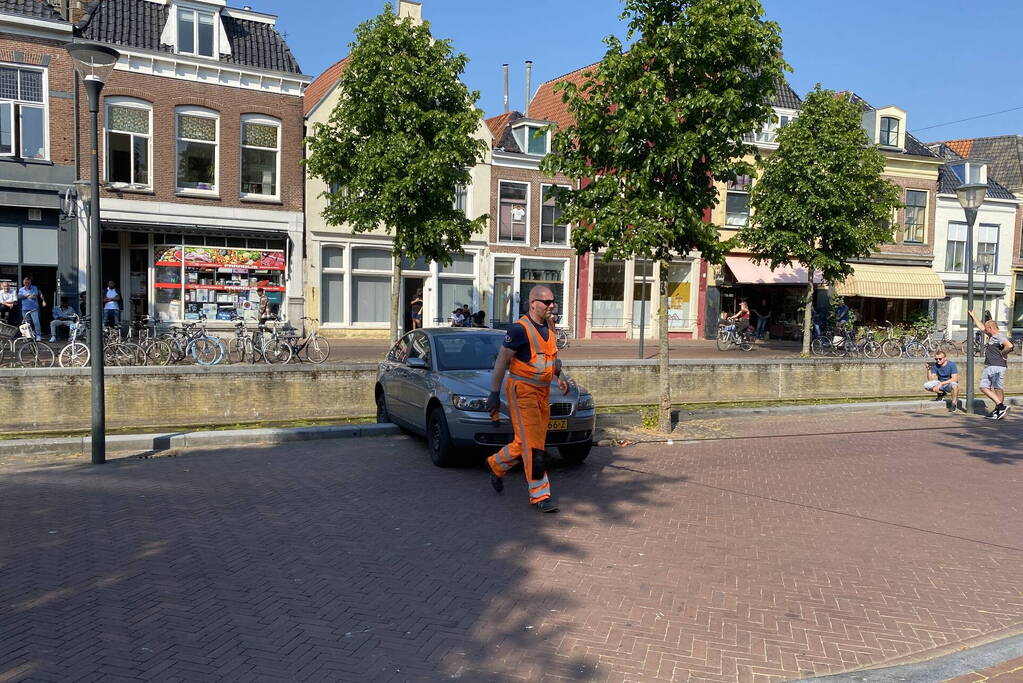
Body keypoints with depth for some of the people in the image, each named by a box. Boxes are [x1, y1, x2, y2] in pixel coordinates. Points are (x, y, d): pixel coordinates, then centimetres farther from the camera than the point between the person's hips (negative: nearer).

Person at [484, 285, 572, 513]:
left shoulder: (548, 329, 12)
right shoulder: (520, 329, -12)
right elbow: (501, 361, -11)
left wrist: (561, 375, 7)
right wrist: (494, 394, -12)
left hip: (543, 392, 8)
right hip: (522, 391, -8)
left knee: (526, 443, 13)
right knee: (532, 444, -8)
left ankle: (496, 465, 37)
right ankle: (540, 495, -2)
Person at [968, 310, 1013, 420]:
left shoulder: (1000, 337, -13)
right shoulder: (991, 336, 16)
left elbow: (1009, 346, -31)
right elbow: (981, 327, 32)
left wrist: (1002, 354, -16)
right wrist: (973, 316, 37)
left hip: (998, 367, -9)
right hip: (988, 367, 9)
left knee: (998, 389, -6)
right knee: (984, 387, 5)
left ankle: (999, 409, -3)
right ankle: (1000, 406, 6)